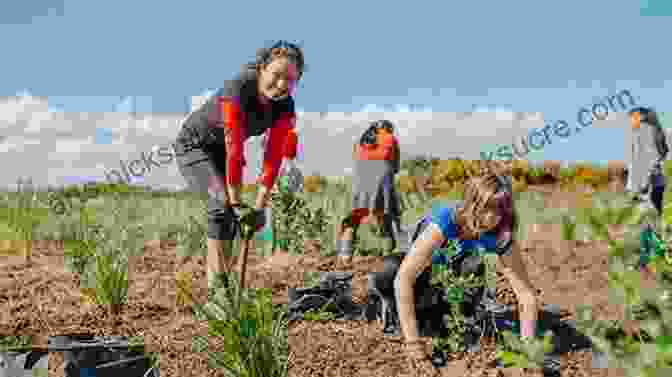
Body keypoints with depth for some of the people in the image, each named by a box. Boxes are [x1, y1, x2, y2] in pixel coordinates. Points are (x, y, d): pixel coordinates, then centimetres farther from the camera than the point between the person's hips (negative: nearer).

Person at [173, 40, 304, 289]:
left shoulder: (284, 106, -17)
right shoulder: (237, 91, -36)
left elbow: (274, 156, -18)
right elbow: (234, 149, -37)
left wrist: (259, 206, -21)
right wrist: (237, 202, -35)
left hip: (221, 152, 7)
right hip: (194, 145, -7)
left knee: (230, 212, 5)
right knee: (223, 203, -24)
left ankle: (214, 283, 19)